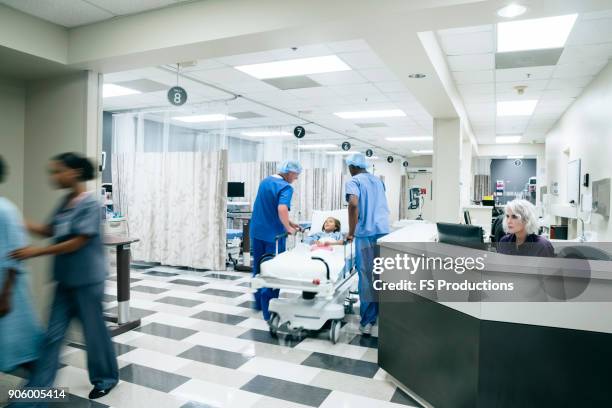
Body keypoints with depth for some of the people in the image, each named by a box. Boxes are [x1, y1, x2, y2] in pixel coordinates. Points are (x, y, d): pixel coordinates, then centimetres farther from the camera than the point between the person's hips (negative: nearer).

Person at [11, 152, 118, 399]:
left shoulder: (90, 204, -18)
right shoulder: (65, 201, 7)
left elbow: (77, 242, -20)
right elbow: (50, 231, 11)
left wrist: (37, 252, -19)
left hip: (87, 280, -7)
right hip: (65, 280, 7)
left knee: (93, 330, 8)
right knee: (53, 333, 10)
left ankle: (106, 377, 29)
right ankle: (37, 388, 20)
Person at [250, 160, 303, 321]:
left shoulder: (264, 181, 10)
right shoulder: (286, 187, -16)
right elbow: (282, 209, -32)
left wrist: (288, 222, 14)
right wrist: (289, 228, -17)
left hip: (256, 232, 8)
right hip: (273, 235, -8)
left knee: (258, 267, 19)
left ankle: (259, 302, 33)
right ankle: (268, 311, 4)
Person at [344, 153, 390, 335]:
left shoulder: (353, 181, -1)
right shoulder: (378, 180, 20)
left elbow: (354, 204, -19)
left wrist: (351, 232, -12)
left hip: (366, 233, -6)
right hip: (384, 231, 6)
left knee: (367, 277, -1)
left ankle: (367, 322, 3)